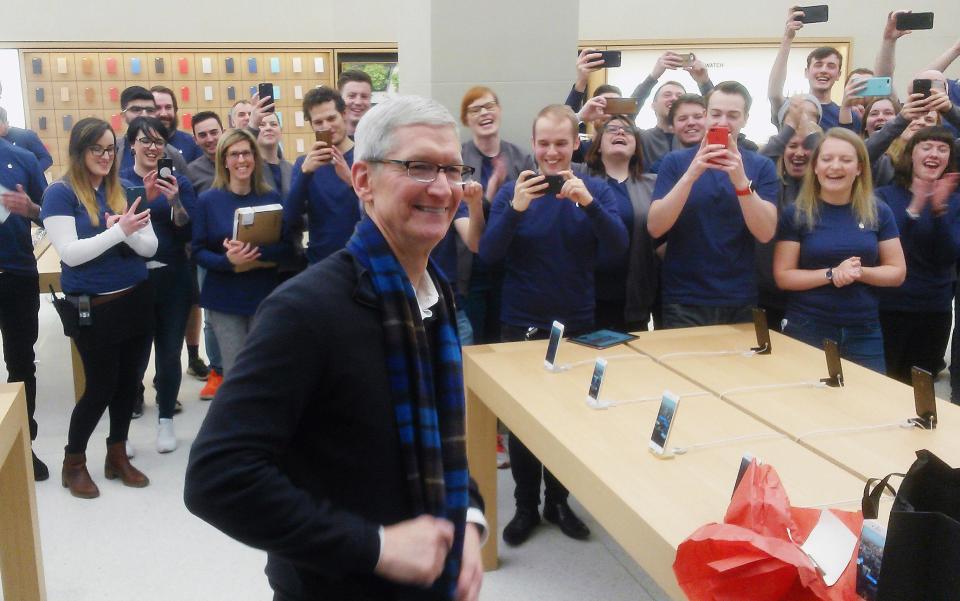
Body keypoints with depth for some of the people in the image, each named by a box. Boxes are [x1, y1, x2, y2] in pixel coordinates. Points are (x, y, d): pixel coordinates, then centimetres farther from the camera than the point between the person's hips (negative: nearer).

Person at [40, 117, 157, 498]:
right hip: (92, 309, -5)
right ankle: (73, 462, 24)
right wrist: (118, 231, -26)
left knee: (129, 382, 12)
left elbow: (150, 247, 0)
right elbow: (70, 253, -18)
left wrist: (130, 232, -21)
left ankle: (117, 456, 30)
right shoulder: (61, 193, -9)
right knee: (101, 388, 3)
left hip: (135, 301, 5)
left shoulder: (125, 191, 5)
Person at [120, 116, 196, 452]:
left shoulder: (178, 181, 4)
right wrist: (143, 198, -23)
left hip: (172, 278, 1)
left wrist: (174, 201, -18)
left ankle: (166, 419, 22)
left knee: (169, 351, 7)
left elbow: (189, 234, -2)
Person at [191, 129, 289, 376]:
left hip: (264, 295, 1)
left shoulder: (272, 197, 2)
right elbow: (198, 251, -2)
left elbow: (286, 246, -2)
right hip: (224, 298, -1)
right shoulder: (208, 200, -2)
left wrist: (255, 253, -20)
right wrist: (228, 261, -22)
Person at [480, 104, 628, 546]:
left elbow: (618, 247, -15)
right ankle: (526, 506, 25)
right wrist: (516, 208, -30)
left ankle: (558, 501, 30)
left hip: (577, 324, 1)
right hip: (521, 325, -1)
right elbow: (488, 254, -14)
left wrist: (588, 202, -31)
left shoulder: (596, 190, -2)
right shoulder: (512, 191, -4)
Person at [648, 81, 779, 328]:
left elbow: (765, 233, -10)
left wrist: (740, 180, -24)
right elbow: (655, 228, -11)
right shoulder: (676, 161, -1)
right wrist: (691, 175, -23)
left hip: (740, 301, 1)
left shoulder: (761, 166, 1)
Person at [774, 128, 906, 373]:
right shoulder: (797, 215, -4)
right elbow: (783, 276, -6)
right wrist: (832, 274, -19)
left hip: (864, 332, 3)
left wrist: (859, 272, -14)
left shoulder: (878, 213, 3)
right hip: (806, 330, -2)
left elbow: (897, 272, 4)